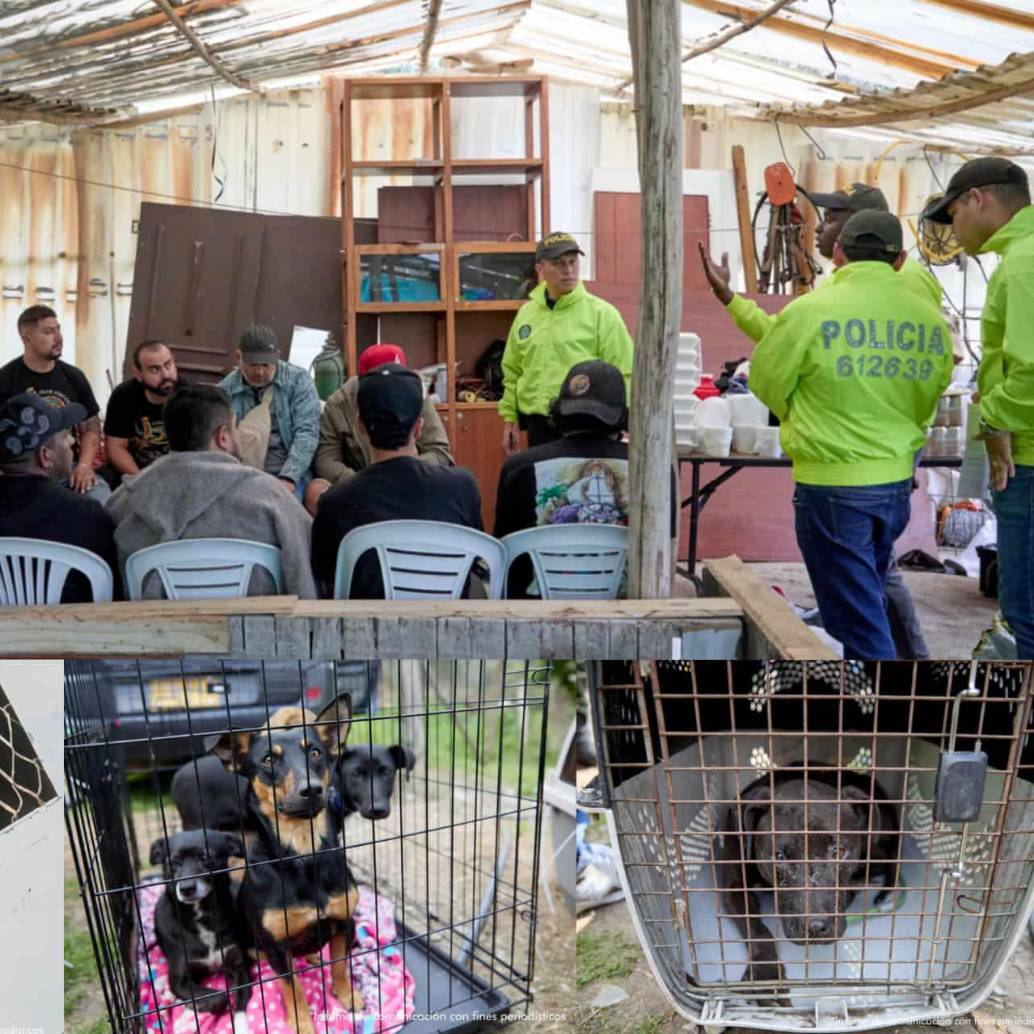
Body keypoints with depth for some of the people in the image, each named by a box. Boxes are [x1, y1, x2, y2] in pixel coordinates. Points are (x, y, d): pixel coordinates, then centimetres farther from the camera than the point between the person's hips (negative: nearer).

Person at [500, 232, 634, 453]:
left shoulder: (601, 313, -4)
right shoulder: (526, 314, 11)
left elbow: (623, 375, -6)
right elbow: (512, 373, 18)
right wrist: (509, 419, 13)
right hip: (538, 429, 5)